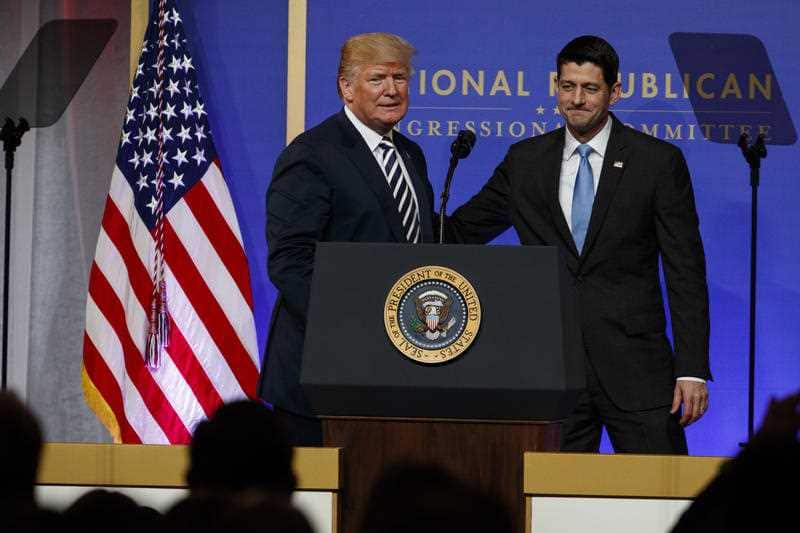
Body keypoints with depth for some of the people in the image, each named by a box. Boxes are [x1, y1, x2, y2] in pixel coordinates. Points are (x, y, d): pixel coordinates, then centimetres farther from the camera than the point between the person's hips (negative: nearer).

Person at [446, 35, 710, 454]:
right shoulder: (525, 161, 9)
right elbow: (460, 232, 17)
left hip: (634, 367, -2)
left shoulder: (658, 161, 0)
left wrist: (692, 370, -7)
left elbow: (685, 271, -1)